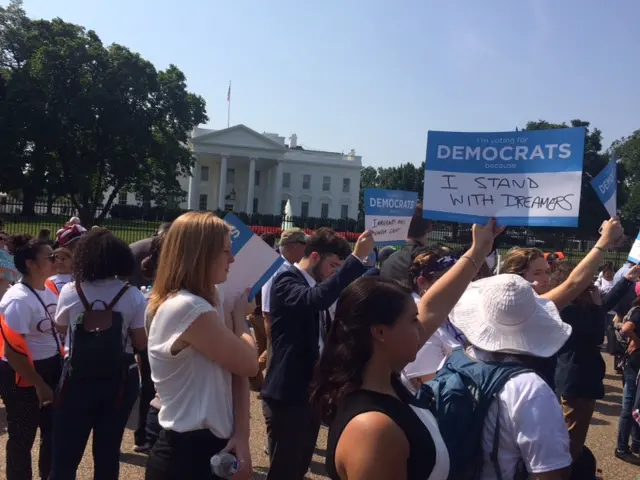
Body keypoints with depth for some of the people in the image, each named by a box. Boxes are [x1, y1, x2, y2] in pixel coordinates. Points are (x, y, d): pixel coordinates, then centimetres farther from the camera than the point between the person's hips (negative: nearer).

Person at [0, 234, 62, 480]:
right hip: (22, 377, -8)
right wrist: (39, 385, -20)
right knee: (22, 437, 9)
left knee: (53, 431, 20)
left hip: (51, 370, 8)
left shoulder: (50, 289, 3)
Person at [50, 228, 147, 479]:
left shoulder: (70, 292, -7)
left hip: (78, 378, 0)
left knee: (65, 454, 10)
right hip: (119, 380, 1)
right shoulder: (133, 296, -9)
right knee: (108, 452, 13)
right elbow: (141, 343, -4)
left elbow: (61, 328, 11)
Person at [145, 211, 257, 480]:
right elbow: (249, 365, -15)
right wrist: (240, 314, 1)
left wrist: (241, 434, -9)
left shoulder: (208, 301, 7)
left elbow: (236, 370, 2)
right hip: (188, 456, -8)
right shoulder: (188, 308, -23)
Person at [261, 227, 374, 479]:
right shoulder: (286, 282, -16)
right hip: (287, 395, -9)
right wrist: (356, 258, -37)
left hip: (311, 392, 9)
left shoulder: (315, 285, 11)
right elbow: (315, 298, -38)